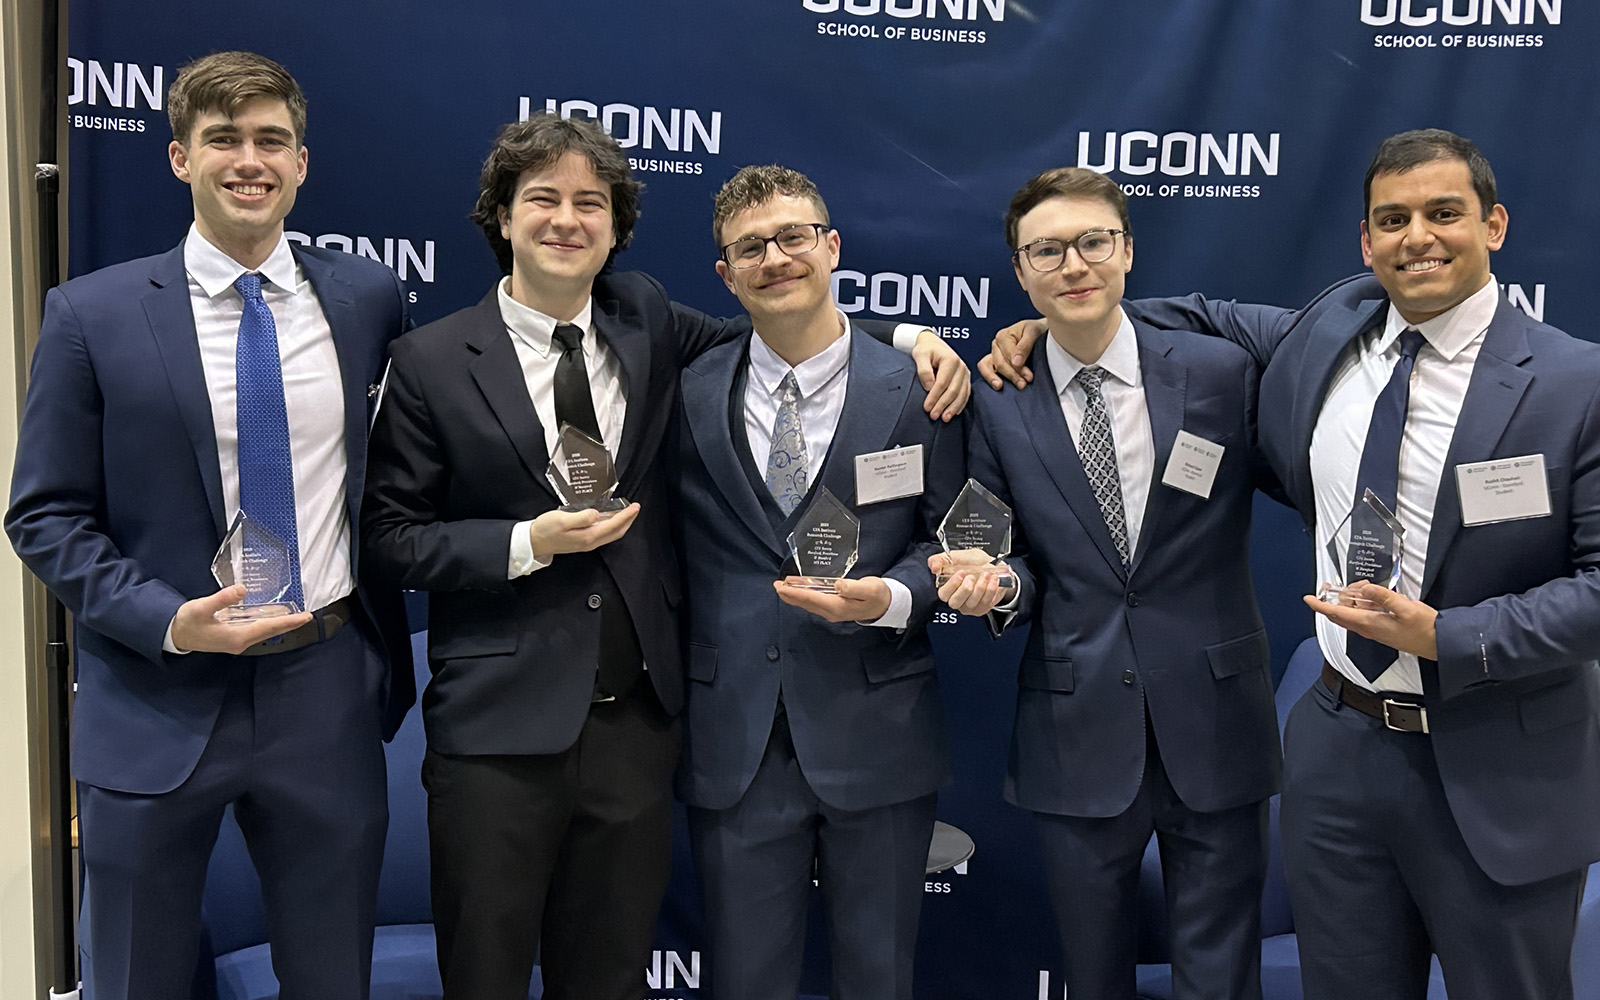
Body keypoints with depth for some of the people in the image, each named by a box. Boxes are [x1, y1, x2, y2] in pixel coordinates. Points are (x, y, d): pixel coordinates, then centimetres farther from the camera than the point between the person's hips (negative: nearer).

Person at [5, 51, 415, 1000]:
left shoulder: (370, 297, 2)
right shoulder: (93, 313, -4)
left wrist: (384, 645, 7)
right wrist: (168, 621, -16)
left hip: (328, 688, 2)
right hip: (159, 701, -1)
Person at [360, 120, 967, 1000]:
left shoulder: (645, 323, 6)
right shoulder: (432, 362, -3)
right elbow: (390, 534, -3)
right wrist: (531, 543, -16)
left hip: (636, 719, 3)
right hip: (500, 725, -3)